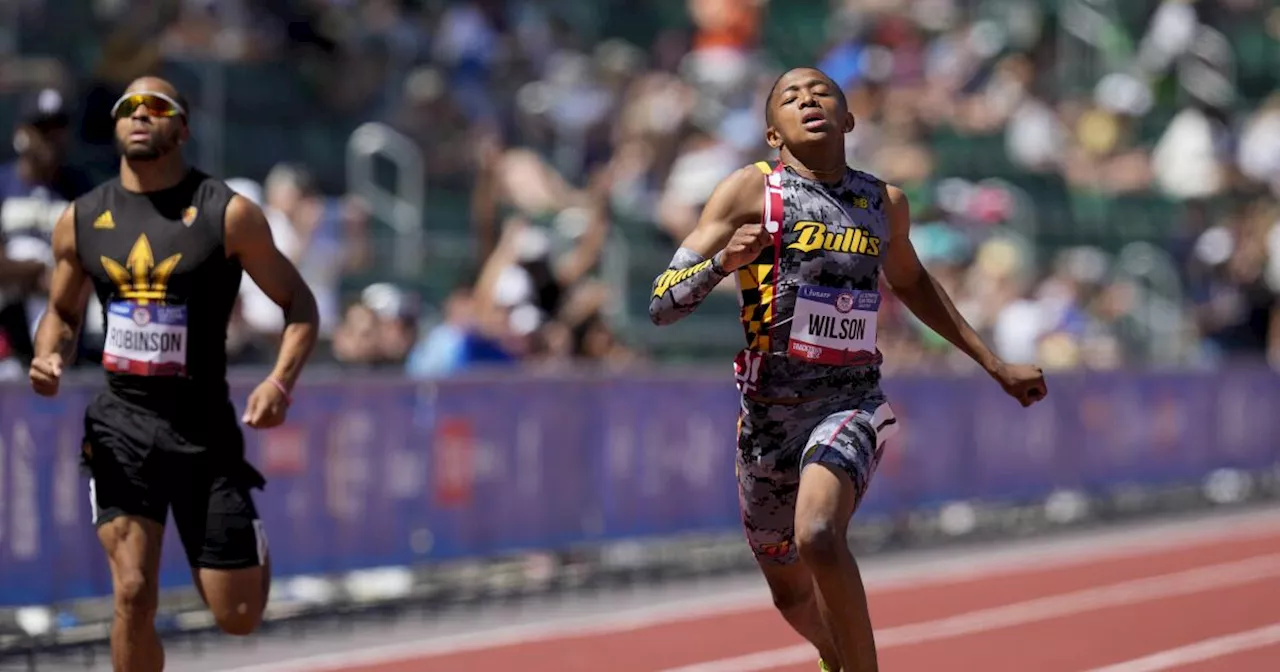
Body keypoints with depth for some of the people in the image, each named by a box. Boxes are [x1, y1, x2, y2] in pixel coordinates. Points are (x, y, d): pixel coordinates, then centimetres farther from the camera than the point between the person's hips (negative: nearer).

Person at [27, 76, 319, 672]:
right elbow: (62, 312, 20)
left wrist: (280, 382, -17)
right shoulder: (80, 220, 5)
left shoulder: (228, 214, -5)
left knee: (238, 617, 4)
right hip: (121, 425, 2)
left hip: (204, 427, -1)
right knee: (133, 595, -15)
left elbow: (299, 305, 1)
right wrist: (49, 356, -3)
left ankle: (254, 547, 41)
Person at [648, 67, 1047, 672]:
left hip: (850, 407, -1)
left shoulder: (885, 203, 7)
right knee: (791, 594, 15)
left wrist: (995, 365, 30)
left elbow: (909, 281, 29)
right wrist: (724, 261, -28)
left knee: (817, 537, -32)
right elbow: (661, 305, -8)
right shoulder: (750, 191, -3)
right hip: (767, 415, 1)